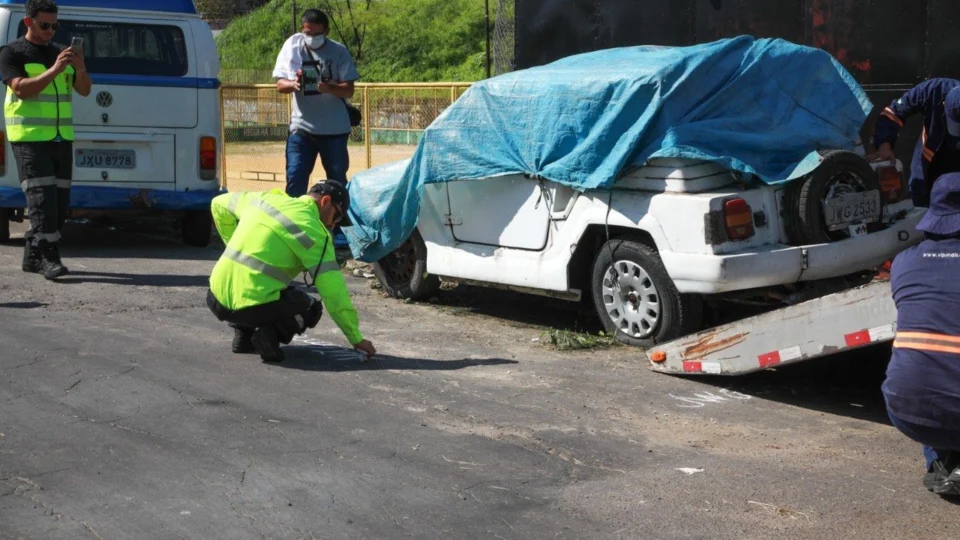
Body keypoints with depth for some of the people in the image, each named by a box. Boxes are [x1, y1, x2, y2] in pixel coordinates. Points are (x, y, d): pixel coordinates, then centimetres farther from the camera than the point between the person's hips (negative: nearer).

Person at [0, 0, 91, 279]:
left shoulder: (62, 52, 14)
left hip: (61, 137, 6)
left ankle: (33, 256, 17)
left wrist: (80, 69, -12)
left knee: (60, 202, 7)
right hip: (30, 137, -6)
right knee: (42, 198, -13)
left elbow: (84, 90, 9)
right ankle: (49, 258, -14)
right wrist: (54, 70, -24)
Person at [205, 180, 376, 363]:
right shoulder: (314, 232, -6)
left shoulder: (264, 198, 12)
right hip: (254, 307, -6)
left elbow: (219, 204, 28)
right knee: (311, 309, 20)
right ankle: (270, 334, -4)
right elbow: (334, 291, -8)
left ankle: (242, 333, 19)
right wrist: (356, 339, 0)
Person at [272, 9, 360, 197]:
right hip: (301, 126, 1)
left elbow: (349, 90, -8)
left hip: (335, 128, 0)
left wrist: (329, 88, -29)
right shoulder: (292, 46, -2)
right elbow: (280, 85, -1)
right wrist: (293, 84, -25)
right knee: (295, 179, -5)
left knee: (338, 180, 10)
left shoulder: (339, 52, -5)